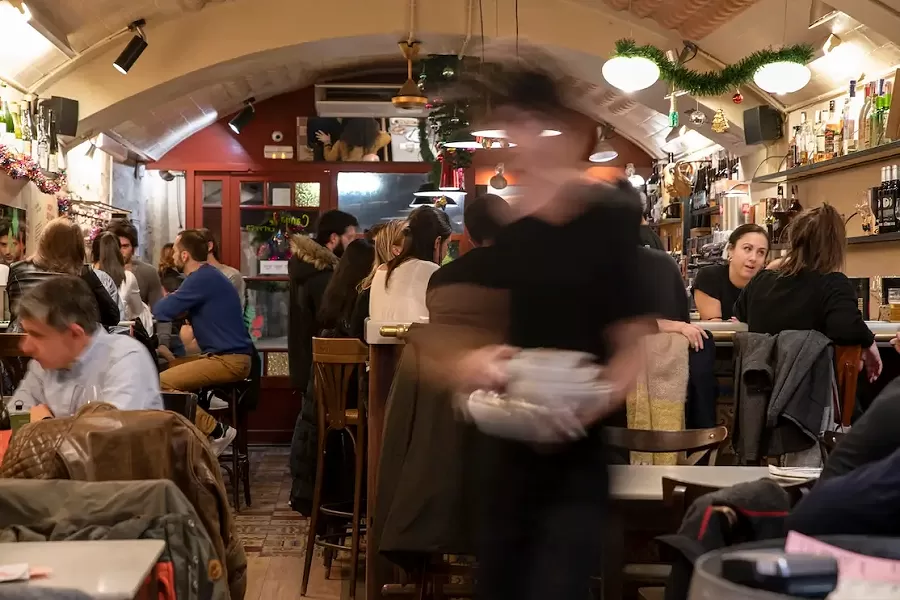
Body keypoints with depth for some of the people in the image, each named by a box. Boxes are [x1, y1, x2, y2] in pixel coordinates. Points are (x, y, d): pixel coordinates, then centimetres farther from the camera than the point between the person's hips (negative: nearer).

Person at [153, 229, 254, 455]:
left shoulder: (202, 279, -16)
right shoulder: (206, 275, 17)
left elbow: (162, 312, -16)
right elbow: (177, 309, 19)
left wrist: (169, 300, 6)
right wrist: (173, 301, -1)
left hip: (229, 360, -11)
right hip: (224, 355, 11)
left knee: (162, 383, -17)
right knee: (168, 369, 19)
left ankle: (217, 431, -12)